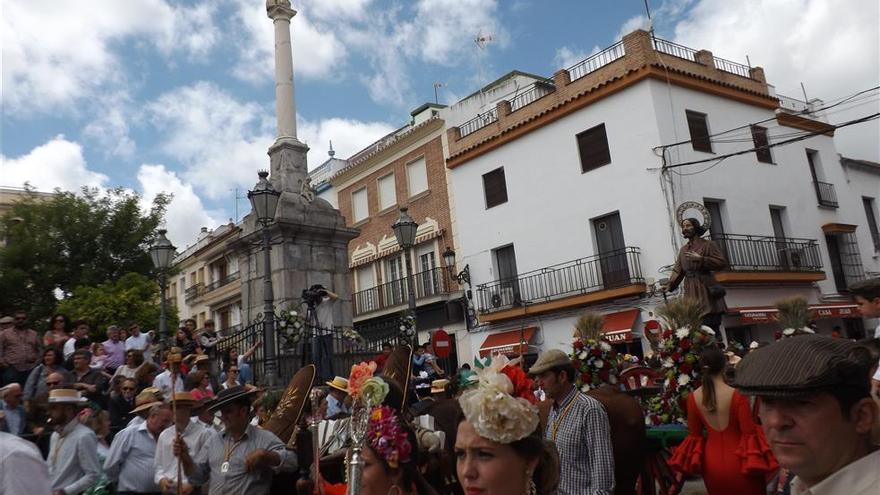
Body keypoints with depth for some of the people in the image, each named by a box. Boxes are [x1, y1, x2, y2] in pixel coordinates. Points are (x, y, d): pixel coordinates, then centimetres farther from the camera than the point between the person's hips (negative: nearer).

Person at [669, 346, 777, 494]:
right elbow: (749, 432, -13)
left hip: (711, 461, 3)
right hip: (737, 459, -3)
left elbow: (694, 434, 4)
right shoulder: (737, 395, -19)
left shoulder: (693, 398, -7)